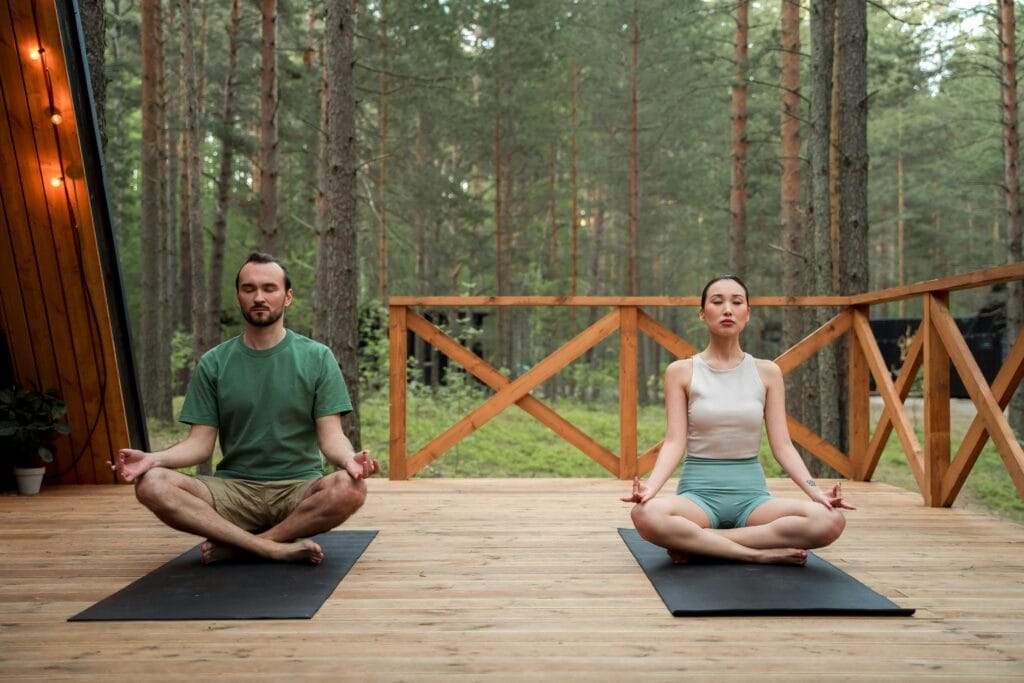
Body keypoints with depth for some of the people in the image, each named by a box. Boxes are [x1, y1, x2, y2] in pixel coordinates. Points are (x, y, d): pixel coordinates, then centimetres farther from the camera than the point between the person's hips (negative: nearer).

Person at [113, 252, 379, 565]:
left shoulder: (317, 358, 2)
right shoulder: (213, 363, 7)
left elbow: (331, 437, -4)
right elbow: (201, 442, 4)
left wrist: (349, 458, -28)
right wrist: (153, 458, -17)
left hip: (299, 489, -1)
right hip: (233, 489, 2)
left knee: (350, 488, -34)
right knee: (151, 484, -25)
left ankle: (234, 545, -19)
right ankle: (276, 548, -26)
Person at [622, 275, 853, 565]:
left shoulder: (767, 372, 7)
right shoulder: (681, 371, 1)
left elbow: (782, 445, 3)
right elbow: (674, 442, -6)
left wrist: (815, 491, -14)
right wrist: (650, 487, -25)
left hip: (752, 493, 3)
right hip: (699, 492, -2)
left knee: (829, 520, -28)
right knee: (647, 515, -38)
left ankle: (695, 542, -19)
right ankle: (761, 552, -22)